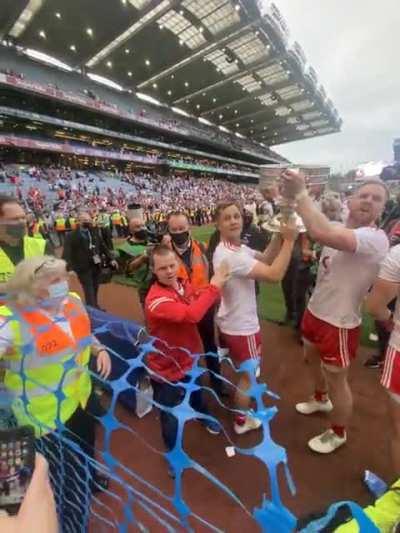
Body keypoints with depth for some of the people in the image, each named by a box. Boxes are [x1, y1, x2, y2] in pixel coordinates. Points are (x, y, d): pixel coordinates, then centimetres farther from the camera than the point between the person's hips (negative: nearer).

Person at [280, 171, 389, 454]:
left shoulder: (375, 239, -28)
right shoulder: (337, 227, 1)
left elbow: (321, 233, -43)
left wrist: (300, 193, -32)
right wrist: (293, 197, -15)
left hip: (340, 322, -8)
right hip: (315, 310, 8)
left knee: (336, 379, 11)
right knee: (311, 357, 29)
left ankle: (338, 433, 40)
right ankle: (321, 399, 59)